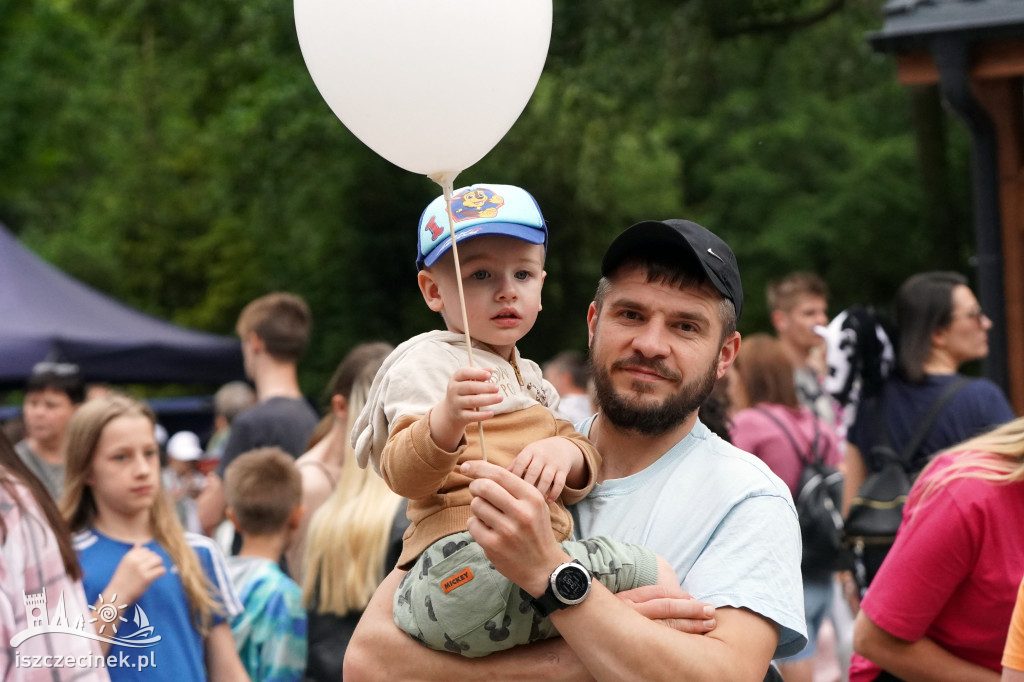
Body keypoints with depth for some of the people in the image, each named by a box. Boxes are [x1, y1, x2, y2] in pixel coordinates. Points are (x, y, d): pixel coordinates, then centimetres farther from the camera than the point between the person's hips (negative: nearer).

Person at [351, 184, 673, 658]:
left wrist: (565, 453, -4)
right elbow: (403, 476, -14)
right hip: (465, 564, -9)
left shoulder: (528, 377, 30)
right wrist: (445, 421, -34)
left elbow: (580, 479, 20)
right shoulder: (426, 361, 2)